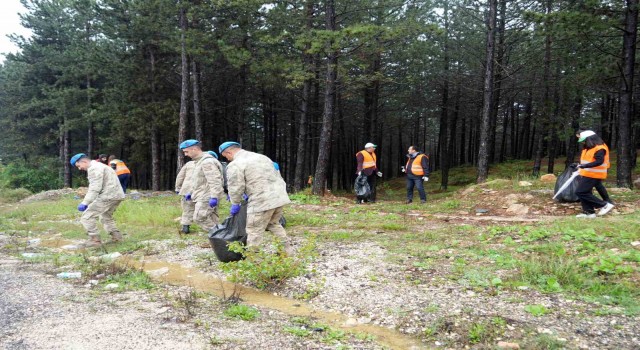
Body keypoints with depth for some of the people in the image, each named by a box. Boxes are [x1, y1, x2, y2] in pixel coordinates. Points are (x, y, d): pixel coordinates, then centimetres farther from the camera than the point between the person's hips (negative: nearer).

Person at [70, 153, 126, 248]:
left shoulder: (93, 168, -8)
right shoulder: (99, 166, 25)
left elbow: (95, 188, -18)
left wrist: (85, 203, -21)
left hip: (108, 196, -11)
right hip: (117, 195, 11)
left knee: (87, 216, -7)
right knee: (106, 217, 27)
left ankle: (95, 239, -6)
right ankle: (116, 236, 21)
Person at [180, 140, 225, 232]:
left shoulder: (207, 161, -16)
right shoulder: (199, 161, 19)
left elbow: (215, 180, -24)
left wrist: (214, 197, -29)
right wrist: (191, 193, 26)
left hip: (207, 197, -10)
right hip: (201, 197, 10)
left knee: (199, 218, -13)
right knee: (211, 220, 8)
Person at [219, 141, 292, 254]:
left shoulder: (234, 165, -5)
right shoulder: (261, 157, 20)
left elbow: (236, 188, -8)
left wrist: (235, 204, 7)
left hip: (262, 201, -8)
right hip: (280, 196, 8)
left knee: (255, 232, 3)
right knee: (274, 224, 25)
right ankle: (287, 250, 26)